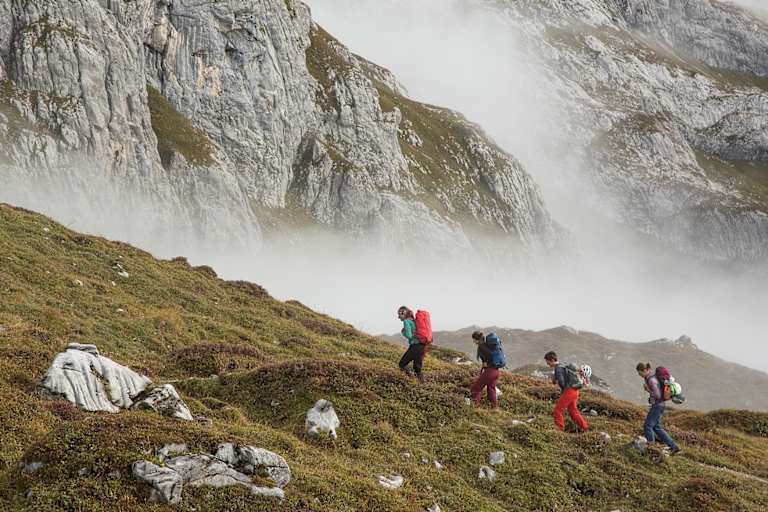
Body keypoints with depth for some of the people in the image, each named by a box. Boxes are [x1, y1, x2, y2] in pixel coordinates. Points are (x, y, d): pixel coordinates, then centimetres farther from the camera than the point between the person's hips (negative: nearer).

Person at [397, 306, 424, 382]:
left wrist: (403, 332, 4)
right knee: (417, 368, 15)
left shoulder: (406, 321, -6)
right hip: (422, 346, 8)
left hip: (415, 346, -8)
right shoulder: (414, 321, 19)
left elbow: (409, 336, -16)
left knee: (402, 364, 6)